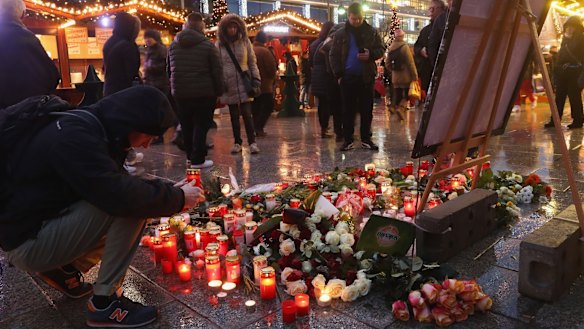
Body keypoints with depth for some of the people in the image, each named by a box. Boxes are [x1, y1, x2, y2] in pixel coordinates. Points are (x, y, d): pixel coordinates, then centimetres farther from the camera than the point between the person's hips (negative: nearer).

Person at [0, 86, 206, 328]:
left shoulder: (89, 128, 5)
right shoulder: (75, 135, -25)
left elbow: (113, 185, 14)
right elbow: (119, 195, -35)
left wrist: (169, 192, 2)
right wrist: (177, 197, -21)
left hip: (45, 226, 10)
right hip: (27, 243, -10)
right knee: (130, 206, -24)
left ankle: (64, 269, 11)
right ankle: (104, 303, -12)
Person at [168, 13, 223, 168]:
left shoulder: (173, 45, 8)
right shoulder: (208, 45, -8)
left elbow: (169, 70, 15)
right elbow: (217, 71, -8)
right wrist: (219, 91, -1)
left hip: (181, 93, 5)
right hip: (204, 92, -5)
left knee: (186, 126, 14)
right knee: (201, 126, 0)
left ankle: (190, 155, 24)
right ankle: (198, 160, -2)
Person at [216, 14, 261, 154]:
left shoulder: (245, 41, 4)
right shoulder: (219, 45, 3)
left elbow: (252, 62, 5)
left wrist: (256, 80, -3)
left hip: (244, 84, -1)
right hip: (229, 85, 1)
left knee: (247, 114, -6)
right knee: (234, 116, 8)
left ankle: (252, 142, 1)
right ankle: (237, 142, 17)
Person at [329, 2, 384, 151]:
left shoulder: (372, 32, 5)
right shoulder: (340, 34, 4)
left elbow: (381, 50, 7)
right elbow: (333, 55, 4)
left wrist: (371, 55, -15)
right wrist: (338, 75, -5)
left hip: (366, 77, 1)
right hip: (347, 77, 0)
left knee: (367, 109, 5)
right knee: (348, 110, 3)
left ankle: (366, 139, 14)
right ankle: (348, 140, 10)